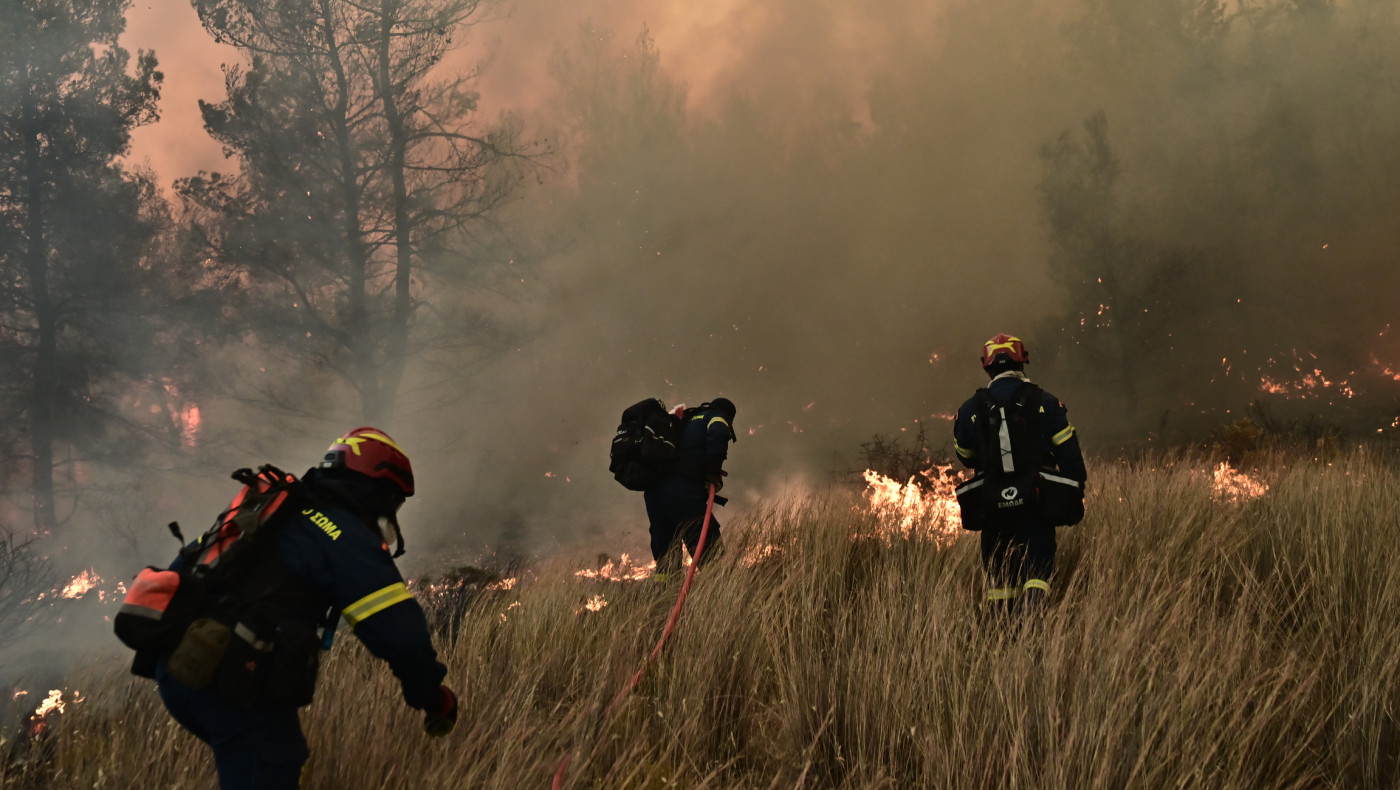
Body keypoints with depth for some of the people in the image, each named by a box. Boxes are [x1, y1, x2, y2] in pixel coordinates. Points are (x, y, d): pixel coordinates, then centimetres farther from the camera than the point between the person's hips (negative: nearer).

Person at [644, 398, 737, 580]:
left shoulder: (686, 420, 34)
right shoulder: (717, 418, 12)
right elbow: (717, 434, -11)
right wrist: (714, 473, -10)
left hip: (653, 490, 7)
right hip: (682, 491, -7)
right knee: (710, 547, -8)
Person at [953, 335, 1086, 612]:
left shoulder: (970, 410, 2)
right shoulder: (1046, 404, -1)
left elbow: (965, 457, 16)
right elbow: (1068, 454, 0)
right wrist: (1076, 494, 10)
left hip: (993, 508, 2)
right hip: (1036, 506, -2)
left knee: (999, 578, 12)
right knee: (1037, 571, -4)